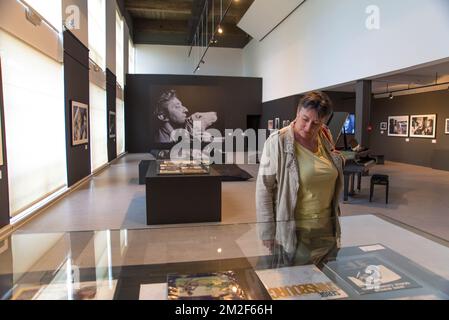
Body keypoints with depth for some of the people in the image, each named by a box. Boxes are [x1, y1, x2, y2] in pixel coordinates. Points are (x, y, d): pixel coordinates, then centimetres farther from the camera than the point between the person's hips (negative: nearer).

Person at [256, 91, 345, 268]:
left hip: (327, 230, 6)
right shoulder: (278, 142, -16)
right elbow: (264, 188, -14)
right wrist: (267, 232, -13)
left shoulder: (326, 138, 1)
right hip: (292, 233, -5)